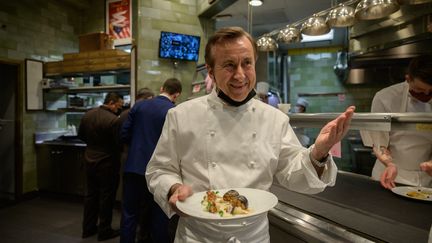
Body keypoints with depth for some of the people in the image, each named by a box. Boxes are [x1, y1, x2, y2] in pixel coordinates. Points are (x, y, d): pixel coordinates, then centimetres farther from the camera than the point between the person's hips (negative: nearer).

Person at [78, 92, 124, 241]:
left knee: (91, 195, 18)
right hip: (107, 163, -7)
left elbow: (81, 135, 11)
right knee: (106, 197, 7)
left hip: (90, 160, 7)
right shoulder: (113, 120, -23)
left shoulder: (87, 115, 0)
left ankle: (88, 228, 30)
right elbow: (119, 142, -18)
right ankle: (104, 231, 18)